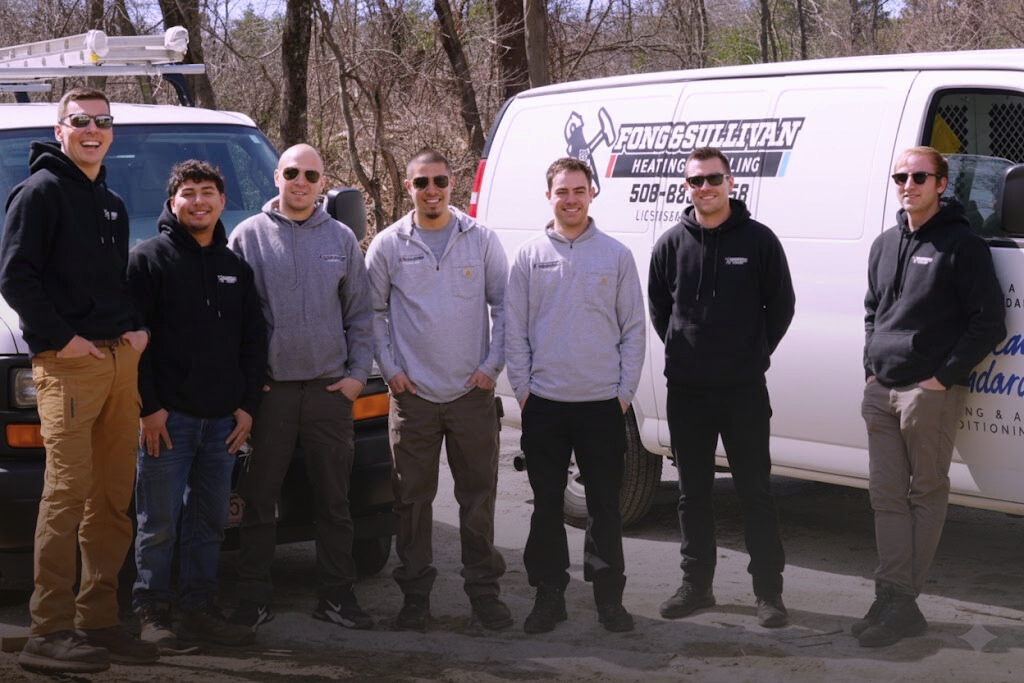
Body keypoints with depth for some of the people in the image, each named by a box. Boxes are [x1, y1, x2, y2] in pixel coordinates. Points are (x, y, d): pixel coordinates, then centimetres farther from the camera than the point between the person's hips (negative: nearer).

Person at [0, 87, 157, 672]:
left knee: (113, 498, 8)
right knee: (69, 491, -12)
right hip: (68, 363, -8)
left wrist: (137, 326, 10)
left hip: (120, 361, 8)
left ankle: (99, 620, 14)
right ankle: (50, 632, -9)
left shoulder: (112, 204, 22)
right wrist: (61, 338, -15)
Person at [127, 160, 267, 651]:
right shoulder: (149, 259, -1)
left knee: (210, 522, 10)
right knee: (159, 525, -2)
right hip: (167, 416, -5)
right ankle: (152, 614, 6)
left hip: (222, 418, 5)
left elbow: (253, 342, 17)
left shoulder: (236, 267, 16)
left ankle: (199, 610, 18)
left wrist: (247, 404, 8)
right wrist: (148, 406, -13)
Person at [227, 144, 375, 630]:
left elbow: (360, 314, 12)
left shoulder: (341, 239, 10)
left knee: (334, 501, 7)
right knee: (258, 501, 2)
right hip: (268, 389, -2)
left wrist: (358, 373, 3)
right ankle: (253, 600, 11)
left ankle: (336, 596, 16)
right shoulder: (249, 235, 3)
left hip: (330, 390, 2)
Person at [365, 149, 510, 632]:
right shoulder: (389, 244, 2)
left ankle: (484, 589, 16)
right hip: (413, 393, 0)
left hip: (472, 392, 0)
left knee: (479, 496, 6)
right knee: (412, 498, 4)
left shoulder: (480, 240, 3)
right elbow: (372, 310, 8)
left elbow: (504, 303, 7)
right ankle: (415, 594, 14)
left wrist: (492, 365, -1)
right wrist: (390, 368, -1)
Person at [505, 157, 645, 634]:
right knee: (547, 505, 7)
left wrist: (625, 390, -1)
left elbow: (633, 329, 5)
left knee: (605, 505, 4)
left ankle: (609, 596, 13)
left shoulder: (616, 256, 4)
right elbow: (514, 330, 7)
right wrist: (522, 388, 0)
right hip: (544, 403, 1)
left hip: (603, 403, -1)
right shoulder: (530, 257, 5)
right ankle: (549, 594, 16)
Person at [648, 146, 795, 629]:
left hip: (743, 389, -3)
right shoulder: (671, 244, 3)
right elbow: (657, 307, 15)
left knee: (755, 490, 1)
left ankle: (768, 591, 7)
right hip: (685, 390, 3)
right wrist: (683, 351, 11)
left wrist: (756, 353, 4)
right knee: (693, 492, 11)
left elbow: (782, 304, 5)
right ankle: (696, 584, 21)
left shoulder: (758, 240, -3)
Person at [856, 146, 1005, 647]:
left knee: (925, 494, 1)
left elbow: (989, 323, -9)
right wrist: (872, 367, 12)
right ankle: (895, 599, 6)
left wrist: (943, 377, -13)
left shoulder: (961, 245, -7)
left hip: (930, 393, -7)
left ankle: (900, 599, 3)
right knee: (887, 495, 4)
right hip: (880, 391, 7)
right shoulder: (885, 245, 14)